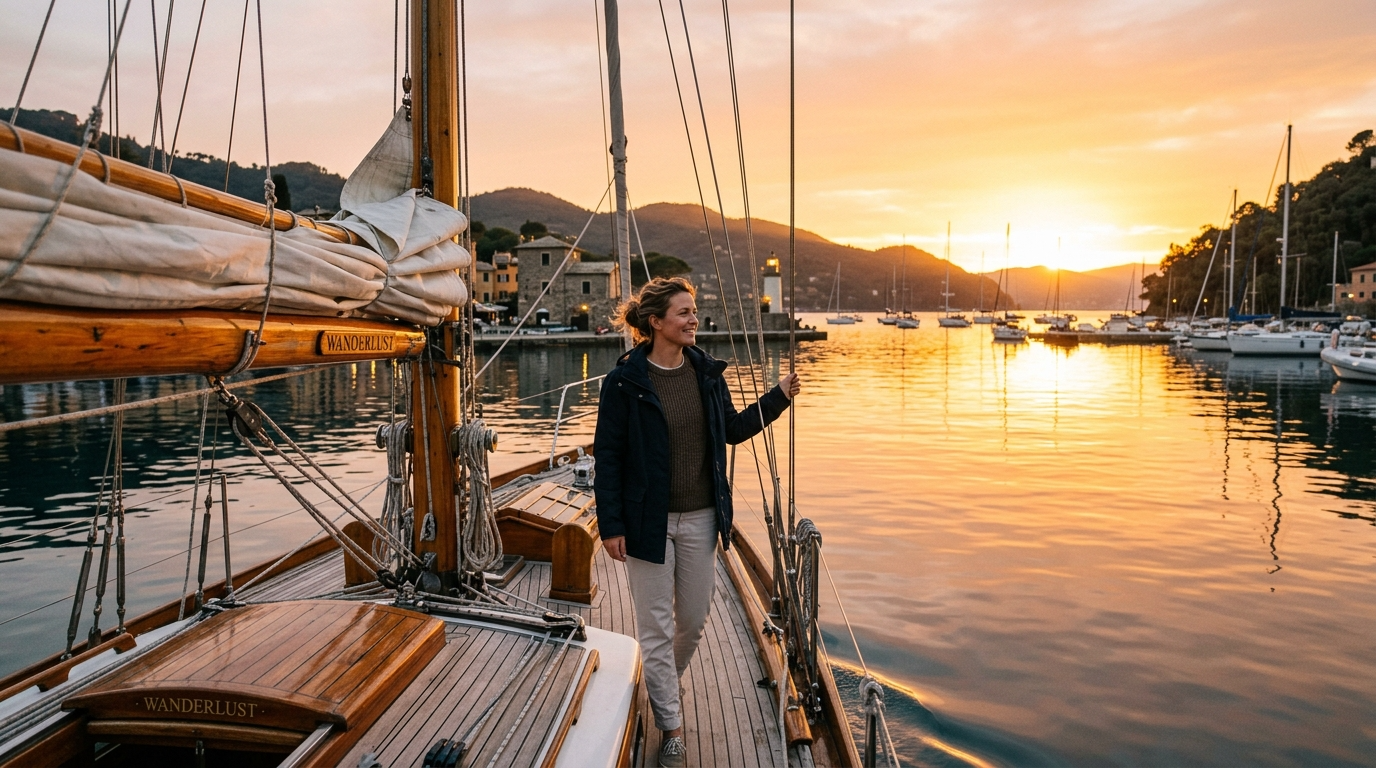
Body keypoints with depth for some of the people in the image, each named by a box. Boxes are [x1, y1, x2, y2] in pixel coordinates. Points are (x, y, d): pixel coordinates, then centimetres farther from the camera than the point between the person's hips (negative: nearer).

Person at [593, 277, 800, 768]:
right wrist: (610, 525, -11)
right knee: (657, 627, 6)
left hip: (700, 519, 5)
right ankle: (671, 727, 23)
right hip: (649, 521, -4)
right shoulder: (625, 381, -12)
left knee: (694, 620, 16)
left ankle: (662, 688, 45)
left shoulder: (706, 372, 2)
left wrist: (779, 397, 2)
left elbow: (734, 429, 13)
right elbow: (607, 456, -9)